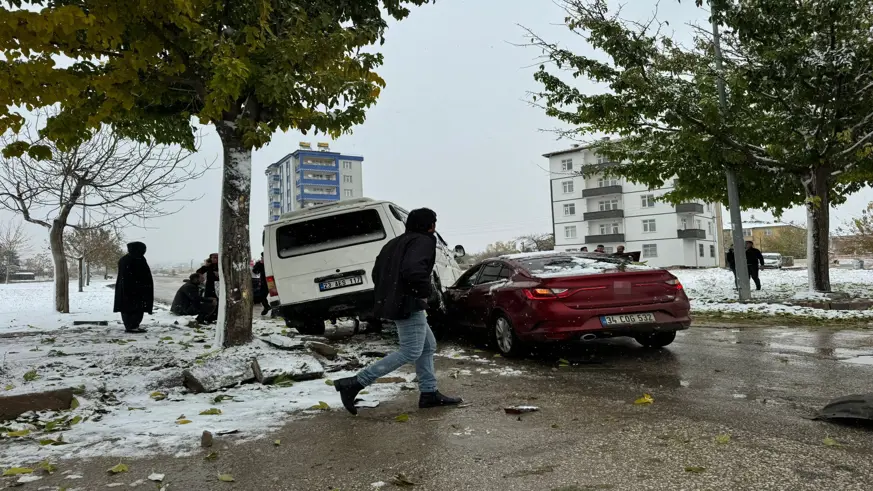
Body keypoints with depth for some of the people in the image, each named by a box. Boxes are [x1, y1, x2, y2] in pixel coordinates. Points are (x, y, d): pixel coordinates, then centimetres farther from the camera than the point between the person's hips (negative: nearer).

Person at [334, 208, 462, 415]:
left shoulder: (397, 242, 19)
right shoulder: (424, 241, -9)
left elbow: (377, 272, 19)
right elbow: (413, 269, -28)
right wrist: (423, 293, -14)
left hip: (396, 302, 10)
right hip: (408, 304, -10)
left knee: (428, 346, 17)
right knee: (411, 352, -9)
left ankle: (429, 393, 18)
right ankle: (354, 383, -11)